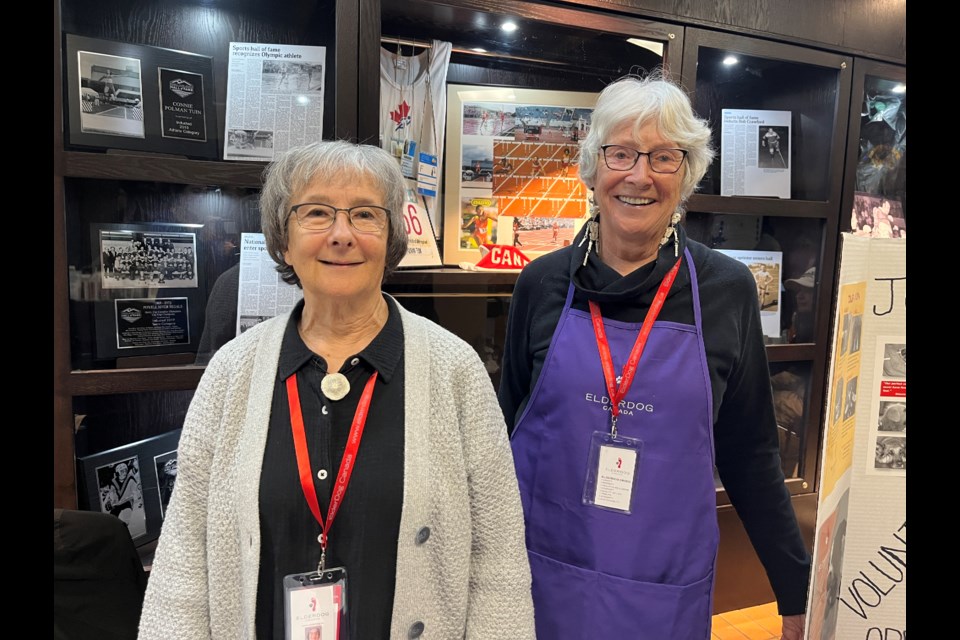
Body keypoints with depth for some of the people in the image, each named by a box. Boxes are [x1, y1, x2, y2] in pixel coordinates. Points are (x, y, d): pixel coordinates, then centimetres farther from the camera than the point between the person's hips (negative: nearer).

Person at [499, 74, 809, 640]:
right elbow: (508, 424, 3)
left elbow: (749, 451, 1)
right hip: (544, 572, 1)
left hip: (667, 591, 0)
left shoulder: (728, 290, -7)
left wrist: (798, 591, 5)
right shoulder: (543, 283, -6)